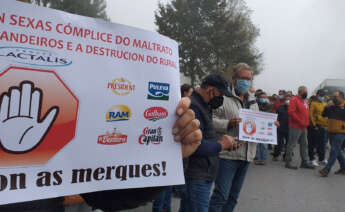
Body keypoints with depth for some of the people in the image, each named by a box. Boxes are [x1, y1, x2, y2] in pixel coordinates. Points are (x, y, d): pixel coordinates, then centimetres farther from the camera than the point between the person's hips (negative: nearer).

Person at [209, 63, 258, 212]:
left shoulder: (253, 102, 18)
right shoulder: (224, 97, -7)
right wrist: (228, 123, -27)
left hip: (246, 155, 7)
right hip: (228, 154, -7)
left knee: (233, 196, 17)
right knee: (221, 195, -5)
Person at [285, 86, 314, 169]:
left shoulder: (305, 101, 17)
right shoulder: (294, 100, -10)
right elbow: (291, 112, -20)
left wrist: (307, 123, 9)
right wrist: (300, 121, -20)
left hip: (304, 127, 9)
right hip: (295, 127, -9)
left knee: (304, 144, 13)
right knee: (292, 144, -3)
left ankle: (305, 162, 23)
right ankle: (288, 162, 4)